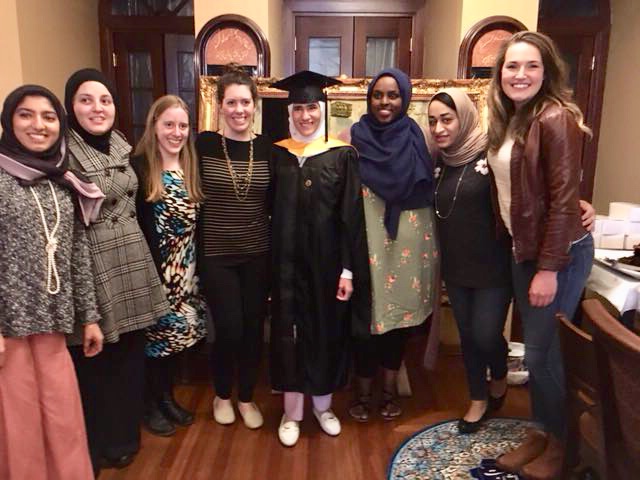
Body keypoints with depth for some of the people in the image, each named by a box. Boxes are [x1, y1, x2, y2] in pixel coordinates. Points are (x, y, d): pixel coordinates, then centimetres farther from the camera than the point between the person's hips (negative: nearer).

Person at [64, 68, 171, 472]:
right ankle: (97, 444, 30)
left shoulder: (123, 146, 9)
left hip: (134, 263, 6)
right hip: (91, 267, -6)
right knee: (94, 361, 9)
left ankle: (126, 434, 37)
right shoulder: (62, 152, -12)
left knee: (131, 354, 16)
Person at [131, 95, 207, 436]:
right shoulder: (138, 168, -10)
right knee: (155, 335, 5)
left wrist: (196, 267, 6)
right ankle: (150, 404, 26)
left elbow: (197, 222, 10)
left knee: (176, 333, 14)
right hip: (152, 271, -5)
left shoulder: (192, 167, 8)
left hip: (184, 271, 6)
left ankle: (167, 396, 33)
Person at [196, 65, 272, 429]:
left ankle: (247, 397, 32)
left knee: (253, 328, 9)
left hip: (257, 254, 2)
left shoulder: (268, 148, 1)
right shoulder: (204, 144, -5)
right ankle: (222, 395, 28)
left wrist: (277, 251, 4)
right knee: (229, 328, -2)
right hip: (216, 254, -2)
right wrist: (195, 252, -3)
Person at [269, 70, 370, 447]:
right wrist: (271, 259, 2)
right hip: (287, 260, 2)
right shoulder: (277, 154, 4)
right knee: (289, 331, 7)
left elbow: (352, 216, -6)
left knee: (327, 330, 10)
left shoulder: (342, 155, -3)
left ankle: (323, 404, 31)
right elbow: (269, 210, 6)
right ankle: (292, 410, 23)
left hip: (327, 260, -1)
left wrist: (348, 268, -11)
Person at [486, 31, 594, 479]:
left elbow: (564, 198, -19)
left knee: (543, 353, 3)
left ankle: (561, 444, 25)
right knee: (535, 349, 16)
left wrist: (549, 269, -20)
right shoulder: (509, 119, 8)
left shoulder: (555, 118, -16)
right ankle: (542, 432, 33)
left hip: (559, 254, -7)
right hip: (523, 250, 8)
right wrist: (526, 257, 7)